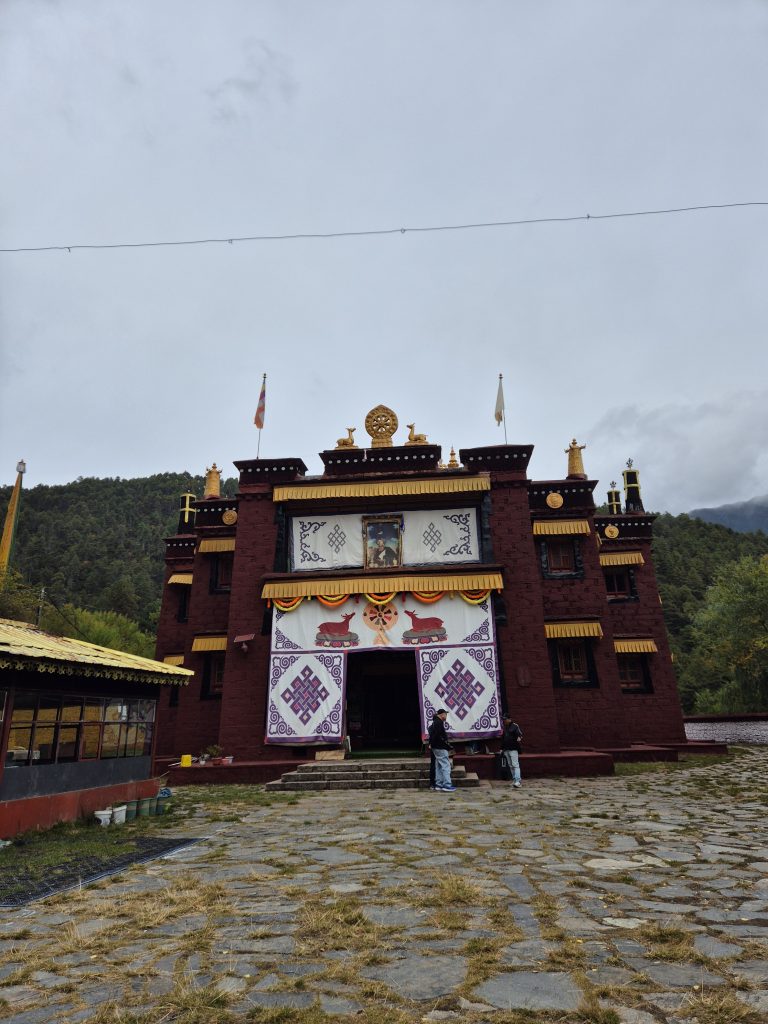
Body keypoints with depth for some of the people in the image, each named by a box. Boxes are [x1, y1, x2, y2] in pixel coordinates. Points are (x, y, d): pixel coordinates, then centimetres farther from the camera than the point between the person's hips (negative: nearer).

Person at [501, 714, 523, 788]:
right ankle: (514, 780, 19)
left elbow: (520, 734, -13)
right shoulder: (504, 727, 15)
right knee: (510, 766, 11)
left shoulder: (515, 726, -6)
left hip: (513, 749, -7)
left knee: (515, 765, -13)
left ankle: (518, 781, -16)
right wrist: (502, 748, 22)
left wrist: (519, 738, -35)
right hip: (506, 750, 7)